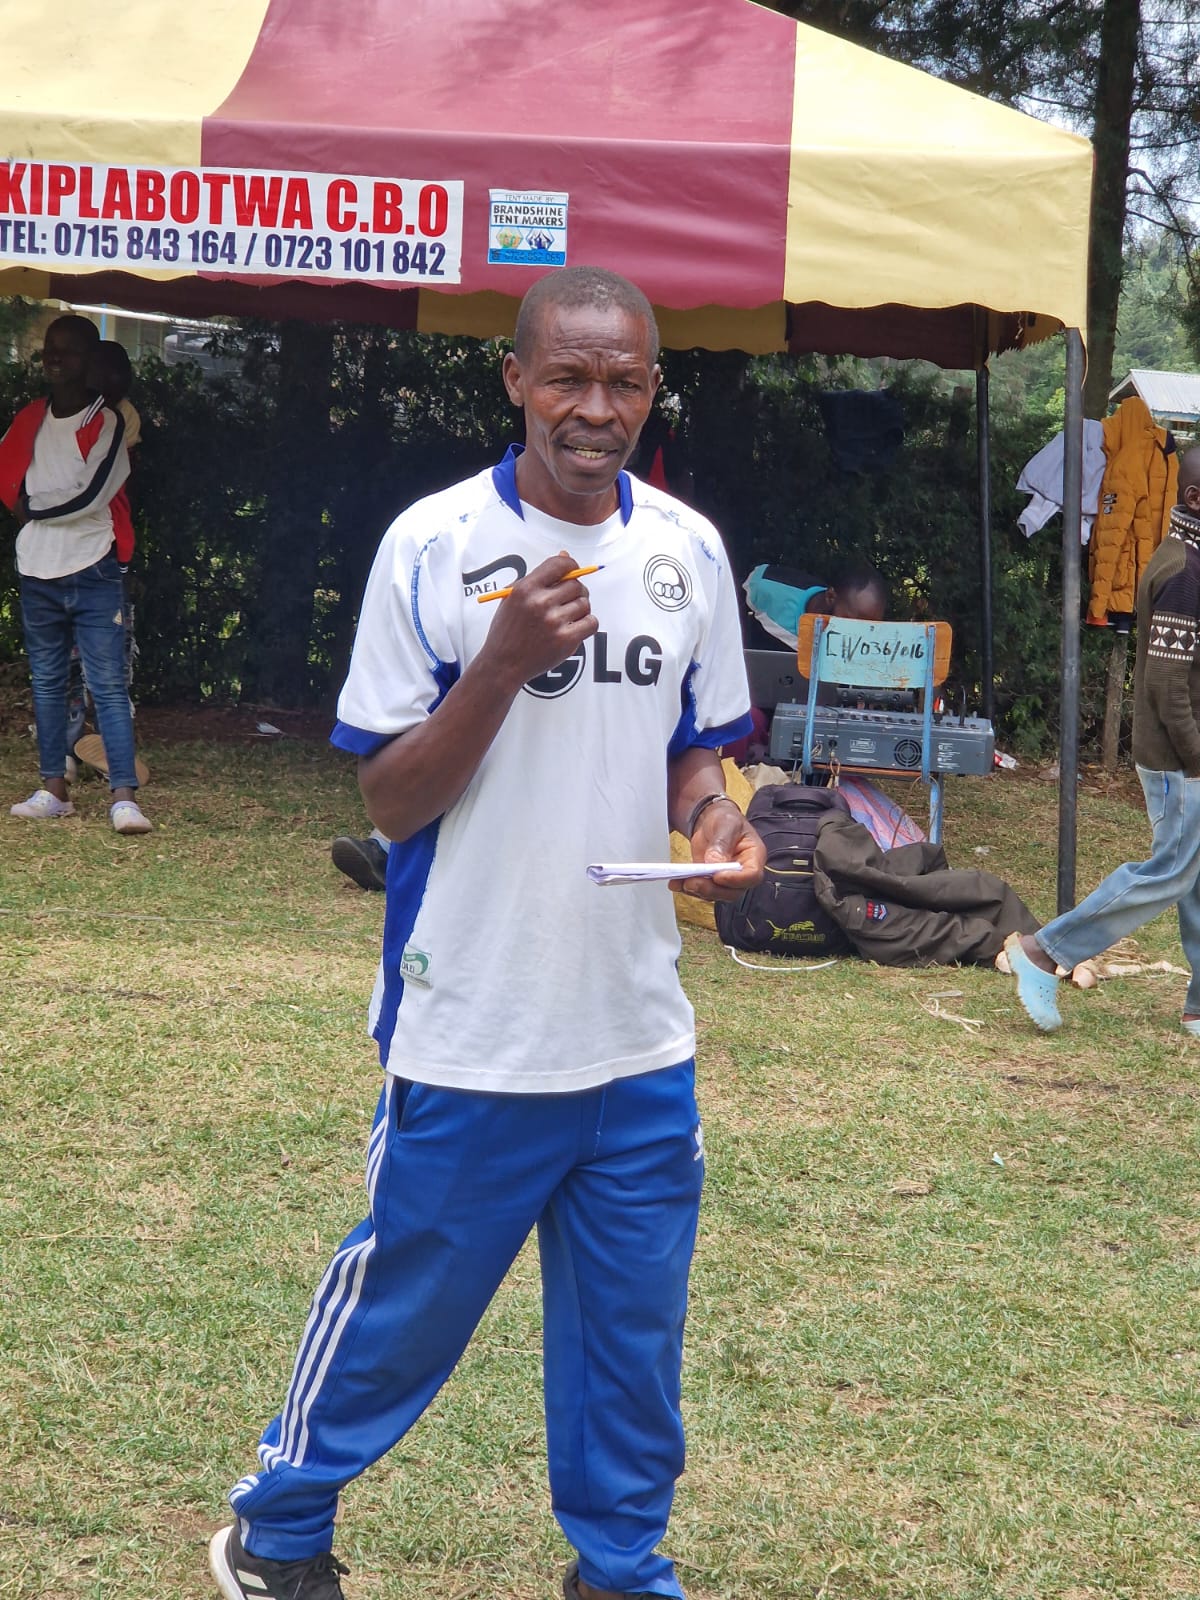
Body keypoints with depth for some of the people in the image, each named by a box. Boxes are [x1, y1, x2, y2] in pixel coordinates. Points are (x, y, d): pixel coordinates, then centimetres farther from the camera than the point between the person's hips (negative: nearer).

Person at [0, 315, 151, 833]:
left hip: (93, 575, -5)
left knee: (109, 687, -8)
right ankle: (53, 789, 16)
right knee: (46, 683, 9)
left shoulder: (107, 423, -6)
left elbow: (88, 494, -14)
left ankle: (124, 797, -12)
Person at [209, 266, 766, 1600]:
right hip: (473, 1028, -4)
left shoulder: (689, 551, 4)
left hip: (639, 1031, 4)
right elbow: (390, 799, -8)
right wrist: (503, 665, -23)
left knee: (632, 1324, 13)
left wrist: (712, 818, -7)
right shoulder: (433, 545, -9)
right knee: (401, 1301, 9)